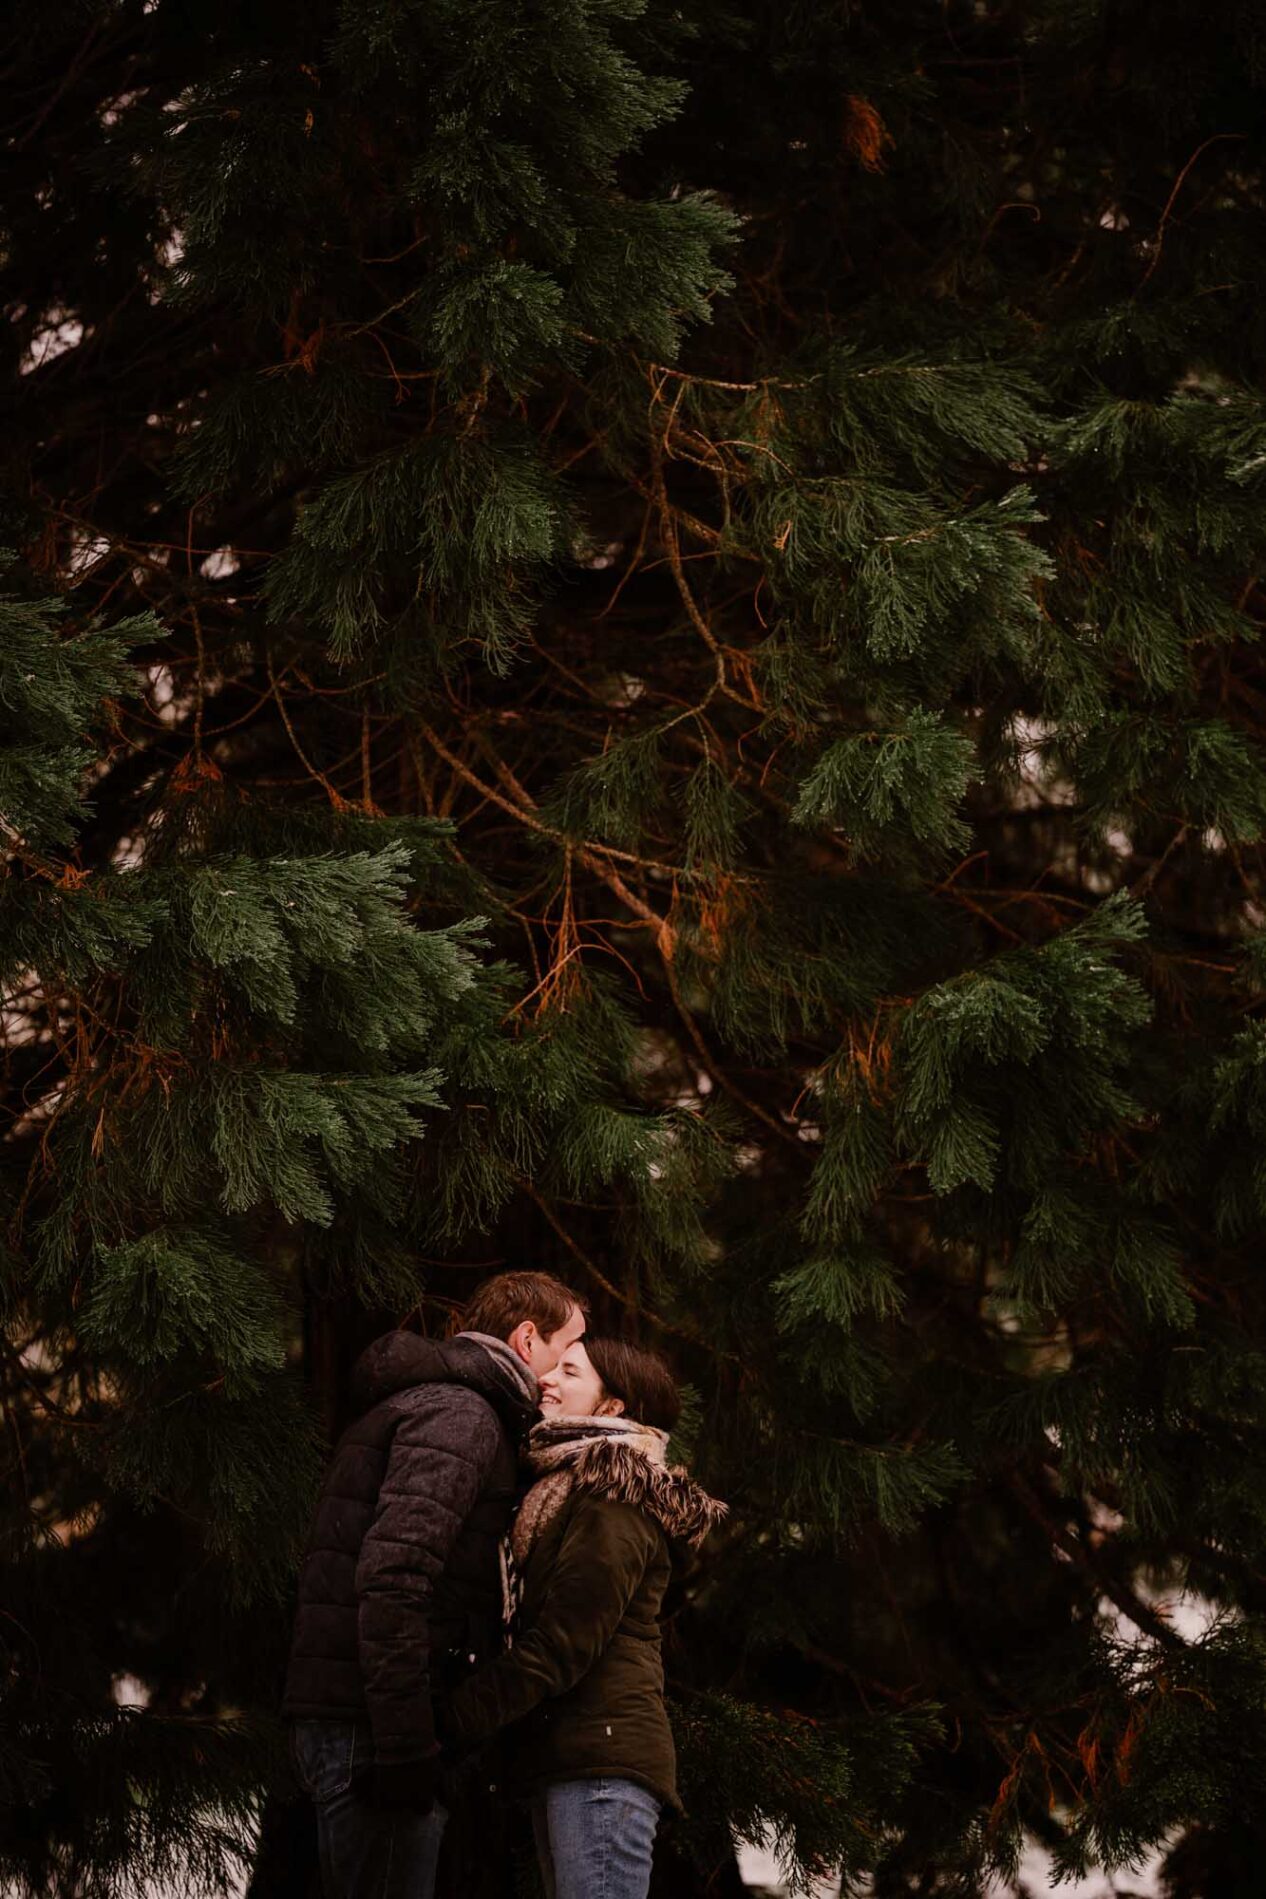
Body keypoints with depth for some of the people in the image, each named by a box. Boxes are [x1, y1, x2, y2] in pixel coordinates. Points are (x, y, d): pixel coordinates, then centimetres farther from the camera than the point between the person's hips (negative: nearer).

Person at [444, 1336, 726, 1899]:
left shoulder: (615, 1494, -6)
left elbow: (565, 1641, -14)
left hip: (602, 1755, -10)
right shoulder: (572, 1490, 23)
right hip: (566, 1757, 10)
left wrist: (451, 1722, -15)